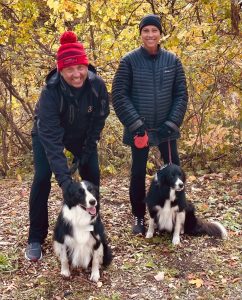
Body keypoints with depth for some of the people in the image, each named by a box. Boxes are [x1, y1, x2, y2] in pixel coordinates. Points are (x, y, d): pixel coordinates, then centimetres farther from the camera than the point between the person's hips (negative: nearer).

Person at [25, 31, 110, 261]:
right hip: (47, 134, -3)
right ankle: (35, 239, -1)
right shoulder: (50, 91, -37)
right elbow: (51, 138, -42)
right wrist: (64, 178, -50)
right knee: (42, 178, -14)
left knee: (92, 175, -3)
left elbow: (99, 118, -10)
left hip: (82, 135, 4)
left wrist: (88, 150, -13)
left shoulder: (97, 85, -27)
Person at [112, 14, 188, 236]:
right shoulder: (129, 60, -5)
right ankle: (139, 217, 22)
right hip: (138, 129, -2)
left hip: (166, 128, 2)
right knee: (138, 173, 6)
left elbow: (181, 94, 4)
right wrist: (135, 124, -13)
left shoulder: (172, 60, 2)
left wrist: (172, 122, -7)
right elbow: (119, 95, -6)